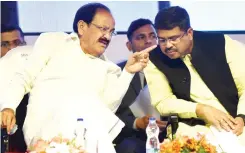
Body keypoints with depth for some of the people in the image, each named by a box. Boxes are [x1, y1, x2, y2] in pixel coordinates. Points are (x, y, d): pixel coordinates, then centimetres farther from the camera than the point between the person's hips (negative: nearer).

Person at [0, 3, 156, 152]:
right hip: (43, 125, -1)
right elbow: (24, 78, 10)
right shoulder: (52, 41, 15)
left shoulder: (109, 68, 21)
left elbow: (107, 106, 5)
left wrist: (128, 72, -3)